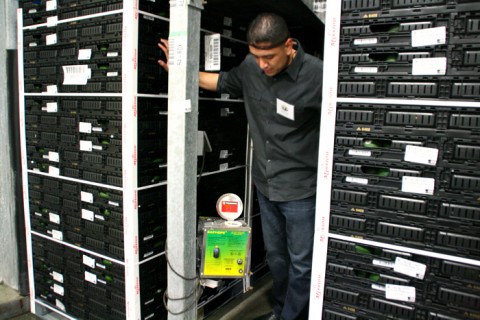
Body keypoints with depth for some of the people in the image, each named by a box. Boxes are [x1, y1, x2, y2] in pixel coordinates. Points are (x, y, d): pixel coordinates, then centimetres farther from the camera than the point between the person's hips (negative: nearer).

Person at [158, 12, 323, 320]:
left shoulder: (315, 74, -21)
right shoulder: (251, 67, -3)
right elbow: (221, 81, 17)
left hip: (300, 190, -5)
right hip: (265, 184, 6)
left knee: (301, 262, 11)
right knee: (275, 255, 22)